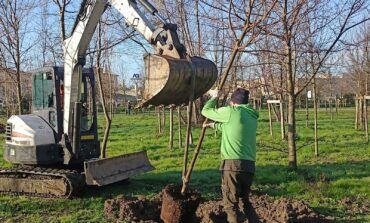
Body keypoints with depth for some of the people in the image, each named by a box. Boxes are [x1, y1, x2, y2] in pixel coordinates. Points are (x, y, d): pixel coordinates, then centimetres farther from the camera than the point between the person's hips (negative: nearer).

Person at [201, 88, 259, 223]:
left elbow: (206, 111, 9)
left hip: (233, 164, -7)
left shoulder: (231, 111, -4)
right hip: (249, 165, 7)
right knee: (244, 200, 22)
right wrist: (213, 125, 44)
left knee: (231, 204, 0)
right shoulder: (252, 116, 16)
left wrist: (214, 97, 27)